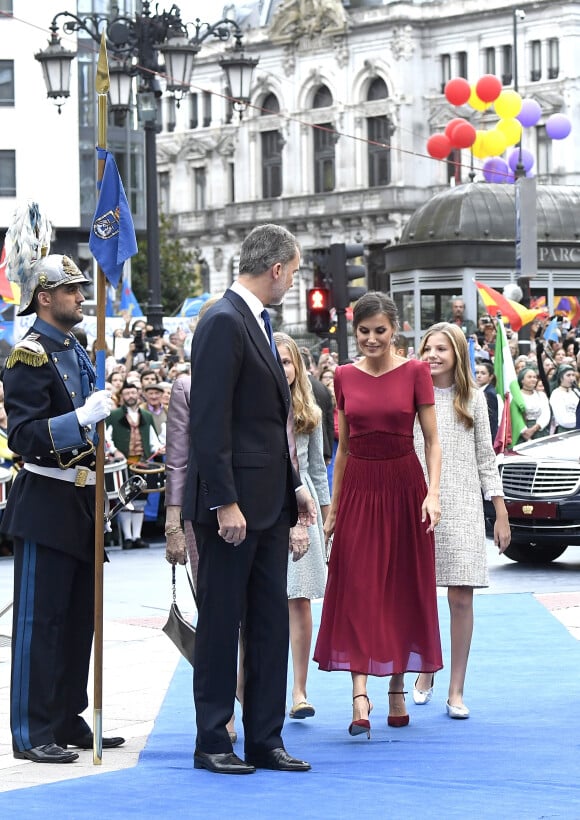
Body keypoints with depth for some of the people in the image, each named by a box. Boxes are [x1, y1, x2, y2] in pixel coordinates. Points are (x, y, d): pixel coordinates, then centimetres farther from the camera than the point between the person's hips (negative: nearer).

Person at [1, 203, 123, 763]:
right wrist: (85, 417, -26)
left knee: (78, 618, 13)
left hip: (81, 505, 9)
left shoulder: (75, 351, 15)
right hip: (47, 506, -9)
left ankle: (68, 721, 20)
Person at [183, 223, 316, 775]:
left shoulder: (256, 323, 16)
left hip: (269, 503, 9)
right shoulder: (223, 323, -14)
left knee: (271, 623, 10)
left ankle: (264, 740, 15)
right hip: (233, 504, -9)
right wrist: (225, 503, -22)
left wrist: (293, 486, 16)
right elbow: (209, 423, -19)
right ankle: (212, 743, 9)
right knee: (221, 623, 0)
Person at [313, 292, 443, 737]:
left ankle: (398, 689, 15)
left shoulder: (415, 372, -2)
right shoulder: (345, 377, 5)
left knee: (403, 590, 5)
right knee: (356, 590, -8)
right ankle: (360, 694, -15)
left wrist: (433, 493, -14)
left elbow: (433, 441, -2)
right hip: (359, 488, 1)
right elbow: (343, 446, 12)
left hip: (404, 486, -1)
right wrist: (333, 506, 12)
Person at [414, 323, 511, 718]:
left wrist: (501, 513, 5)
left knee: (461, 599, -4)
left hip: (463, 510, 0)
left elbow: (486, 458, 9)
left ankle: (456, 690, 1)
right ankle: (425, 675, 21)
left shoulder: (473, 399, 7)